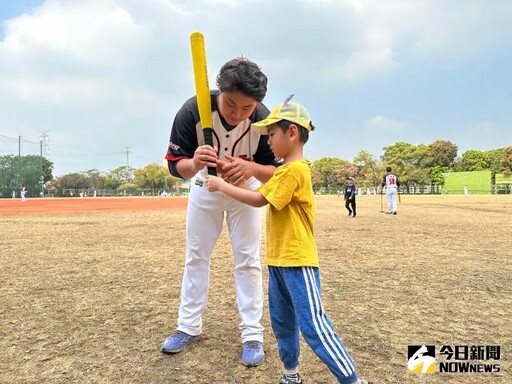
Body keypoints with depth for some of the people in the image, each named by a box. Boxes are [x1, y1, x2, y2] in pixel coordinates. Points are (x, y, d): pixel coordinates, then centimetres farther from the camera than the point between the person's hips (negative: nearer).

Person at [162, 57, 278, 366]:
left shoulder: (263, 119, -31)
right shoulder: (192, 111, -31)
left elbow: (277, 171, -25)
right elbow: (175, 165, -27)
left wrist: (251, 168, -47)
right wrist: (193, 164, -51)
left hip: (245, 189, -1)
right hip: (204, 187, 1)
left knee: (248, 260, 0)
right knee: (196, 257, 9)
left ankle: (252, 334, 12)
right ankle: (189, 327, 25)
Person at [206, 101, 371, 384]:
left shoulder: (294, 170, -17)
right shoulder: (286, 170, 15)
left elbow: (259, 200, -17)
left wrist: (221, 185, -9)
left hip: (298, 261, -10)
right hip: (278, 260, 10)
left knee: (314, 326, -5)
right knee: (282, 323, 18)